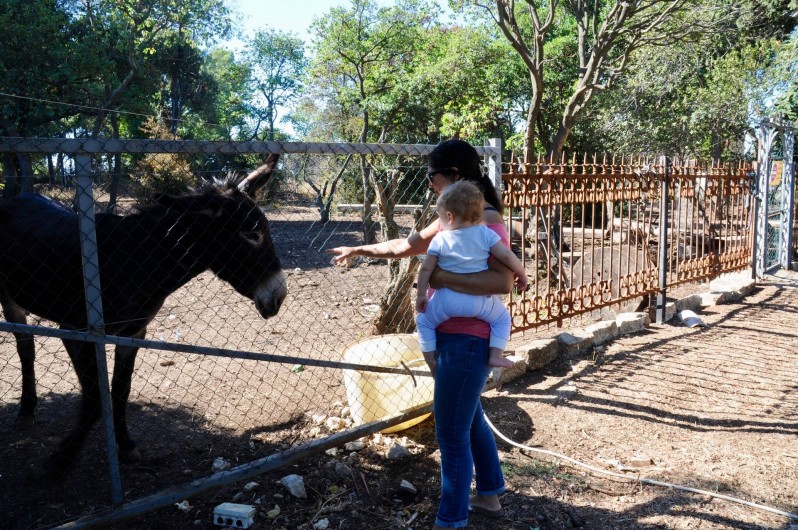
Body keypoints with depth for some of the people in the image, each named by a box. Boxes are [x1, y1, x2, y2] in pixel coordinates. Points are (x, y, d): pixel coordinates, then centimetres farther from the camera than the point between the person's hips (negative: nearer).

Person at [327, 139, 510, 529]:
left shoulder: (487, 221, -17)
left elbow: (503, 281, -30)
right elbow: (405, 246, 22)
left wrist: (442, 277, -28)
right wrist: (359, 250, 30)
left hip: (466, 341, -10)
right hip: (454, 337, 10)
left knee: (451, 434, 1)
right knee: (469, 419, 23)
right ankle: (489, 495, 41)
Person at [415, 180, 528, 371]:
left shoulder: (439, 239, -3)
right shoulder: (486, 234, -3)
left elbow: (426, 269, 0)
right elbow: (507, 256, -6)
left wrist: (421, 295, 11)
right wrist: (522, 275, 10)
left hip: (447, 301, 0)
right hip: (479, 302, 1)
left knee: (424, 321, 23)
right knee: (502, 318, 24)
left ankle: (430, 359, 20)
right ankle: (496, 356, 11)